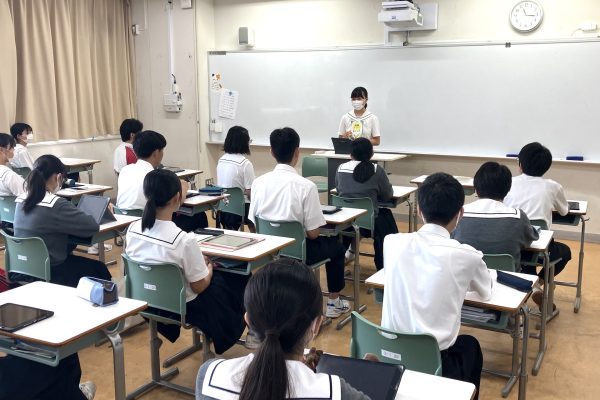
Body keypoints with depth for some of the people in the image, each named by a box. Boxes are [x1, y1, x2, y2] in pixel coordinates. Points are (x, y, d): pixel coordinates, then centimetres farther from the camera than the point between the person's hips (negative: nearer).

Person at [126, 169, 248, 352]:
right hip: (182, 307, -6)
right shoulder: (184, 240, -32)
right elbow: (199, 286, -19)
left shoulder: (132, 229, -13)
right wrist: (208, 268, 3)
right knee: (237, 280, 21)